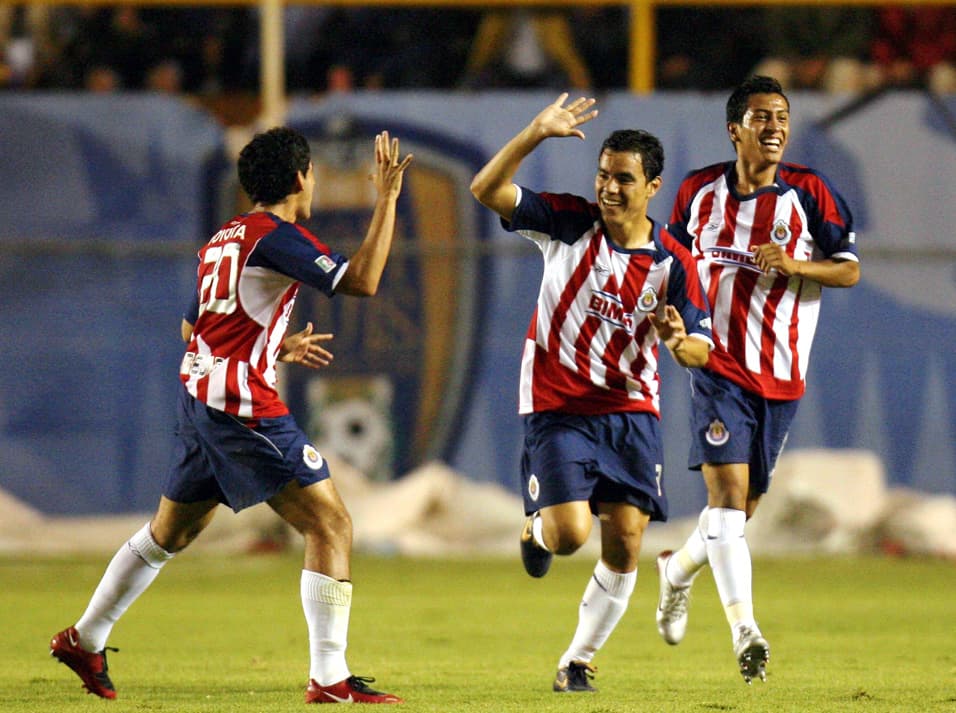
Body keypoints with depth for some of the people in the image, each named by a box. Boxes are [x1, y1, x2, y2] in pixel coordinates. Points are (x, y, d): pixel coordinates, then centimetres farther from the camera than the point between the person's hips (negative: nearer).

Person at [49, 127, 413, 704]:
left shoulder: (224, 239, 16)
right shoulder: (276, 236, -11)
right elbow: (362, 281, -21)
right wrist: (387, 199, -14)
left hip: (198, 396, 9)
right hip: (243, 407, -9)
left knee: (170, 532, 24)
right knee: (331, 525, -7)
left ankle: (84, 640, 34)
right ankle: (330, 679, -12)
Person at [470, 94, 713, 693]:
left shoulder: (672, 262, -5)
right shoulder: (570, 223, -8)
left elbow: (701, 350, -2)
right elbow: (486, 190, -16)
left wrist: (678, 340, -26)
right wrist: (536, 134, -28)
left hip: (632, 409, 2)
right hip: (558, 408, -2)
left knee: (625, 544, -5)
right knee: (570, 534, -16)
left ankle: (579, 660, 15)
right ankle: (537, 528, 24)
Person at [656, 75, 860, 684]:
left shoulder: (810, 192, -2)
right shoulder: (699, 190, 3)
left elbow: (850, 270, -3)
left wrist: (793, 265, -20)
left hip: (780, 375, 1)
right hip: (716, 365, -1)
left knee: (743, 504, 12)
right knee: (728, 492, -17)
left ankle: (679, 570, 42)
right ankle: (745, 630, -22)